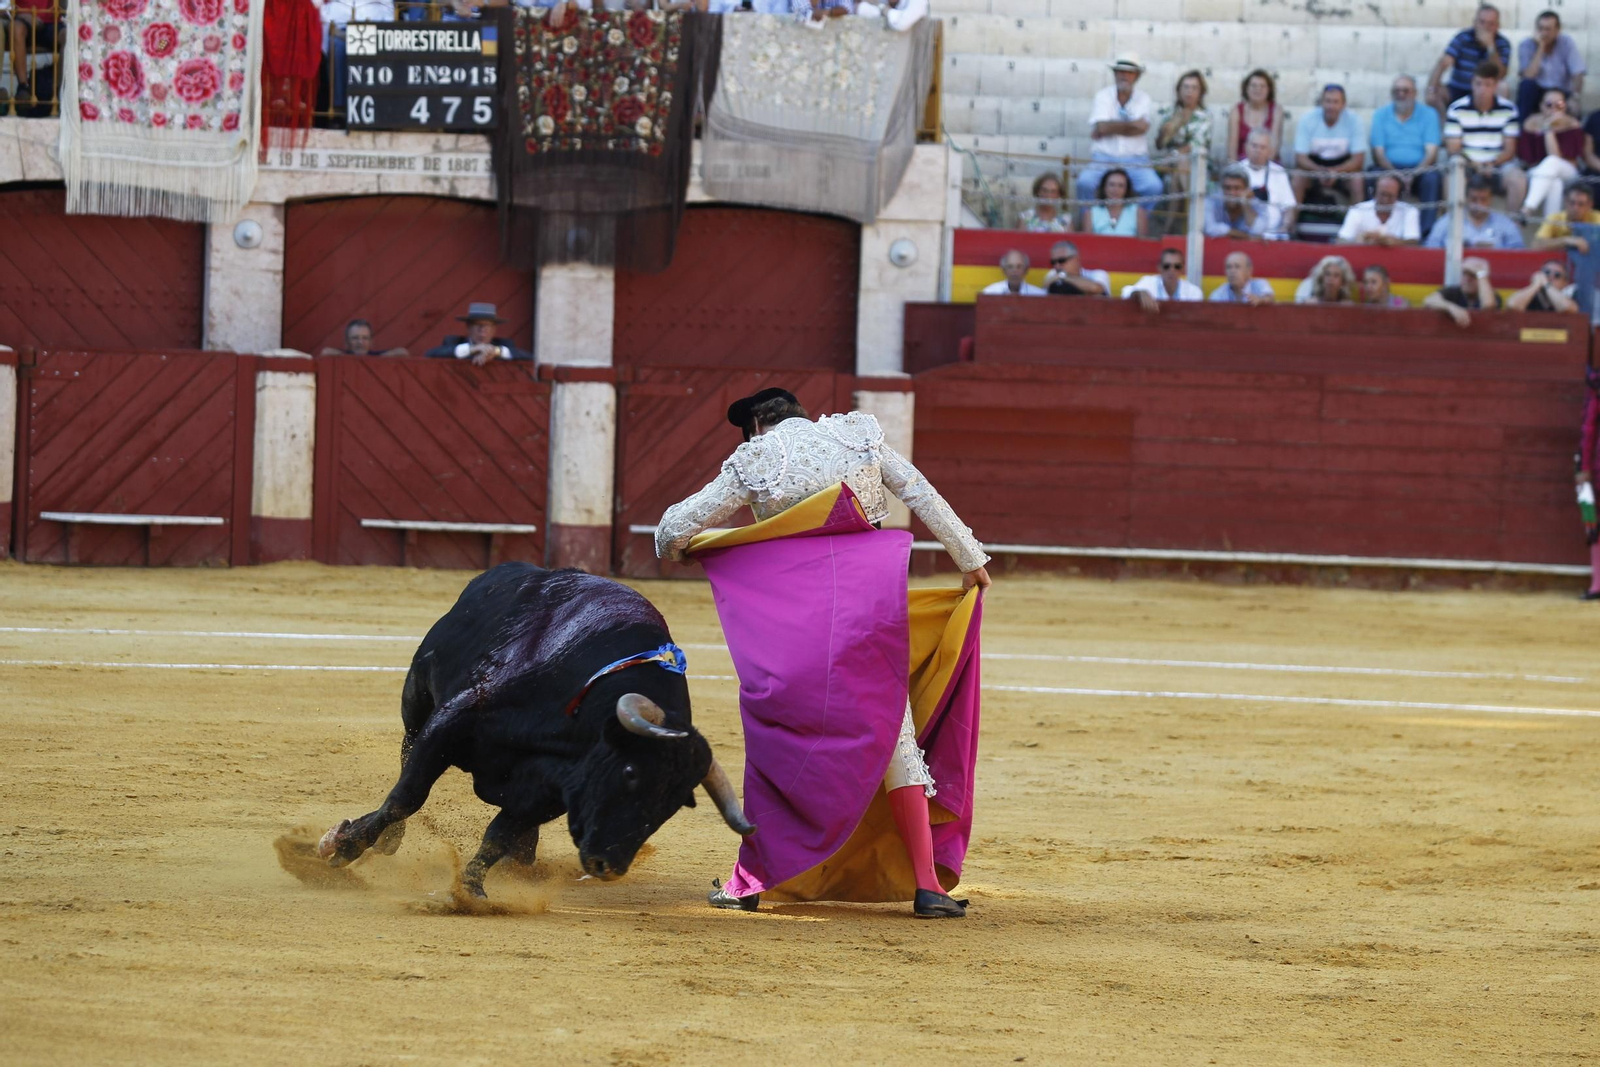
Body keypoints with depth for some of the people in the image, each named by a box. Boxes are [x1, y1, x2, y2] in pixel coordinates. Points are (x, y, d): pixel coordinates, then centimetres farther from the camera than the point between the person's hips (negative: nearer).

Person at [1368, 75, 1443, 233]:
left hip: (1419, 169, 0)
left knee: (1432, 178, -33)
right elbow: (1378, 152, 1)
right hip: (1390, 169, 0)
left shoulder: (1428, 114, 5)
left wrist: (1414, 174, -21)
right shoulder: (1381, 115, 9)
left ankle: (1427, 230, -33)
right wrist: (1396, 175, -17)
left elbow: (1431, 152, -4)